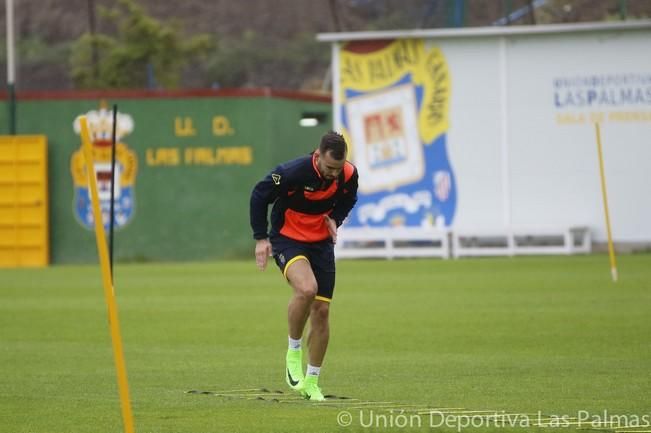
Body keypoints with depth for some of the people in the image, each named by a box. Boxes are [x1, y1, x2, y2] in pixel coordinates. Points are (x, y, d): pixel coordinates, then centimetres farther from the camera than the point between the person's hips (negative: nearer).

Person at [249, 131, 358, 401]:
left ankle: (311, 383, 17)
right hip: (287, 239, -5)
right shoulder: (293, 172, -26)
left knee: (321, 311, 2)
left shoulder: (348, 175, -12)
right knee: (306, 289, -32)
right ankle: (294, 352, -8)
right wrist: (261, 238, -11)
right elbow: (259, 195, -11)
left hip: (321, 242, 5)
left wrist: (335, 218, -7)